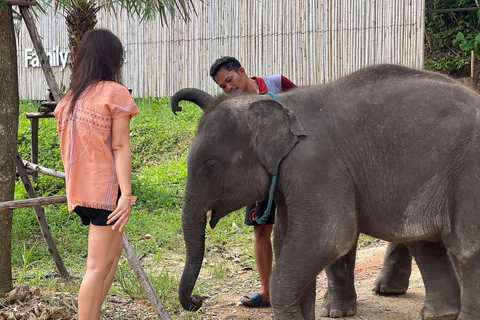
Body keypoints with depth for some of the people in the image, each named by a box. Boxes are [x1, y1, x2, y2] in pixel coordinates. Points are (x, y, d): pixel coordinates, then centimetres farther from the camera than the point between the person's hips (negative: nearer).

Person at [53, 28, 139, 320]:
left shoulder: (72, 96, 11)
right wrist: (126, 194, -16)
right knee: (99, 265, -5)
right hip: (106, 188, -7)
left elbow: (68, 144, 13)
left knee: (113, 250, 21)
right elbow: (121, 147, -13)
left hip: (80, 187, 8)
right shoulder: (115, 92, -8)